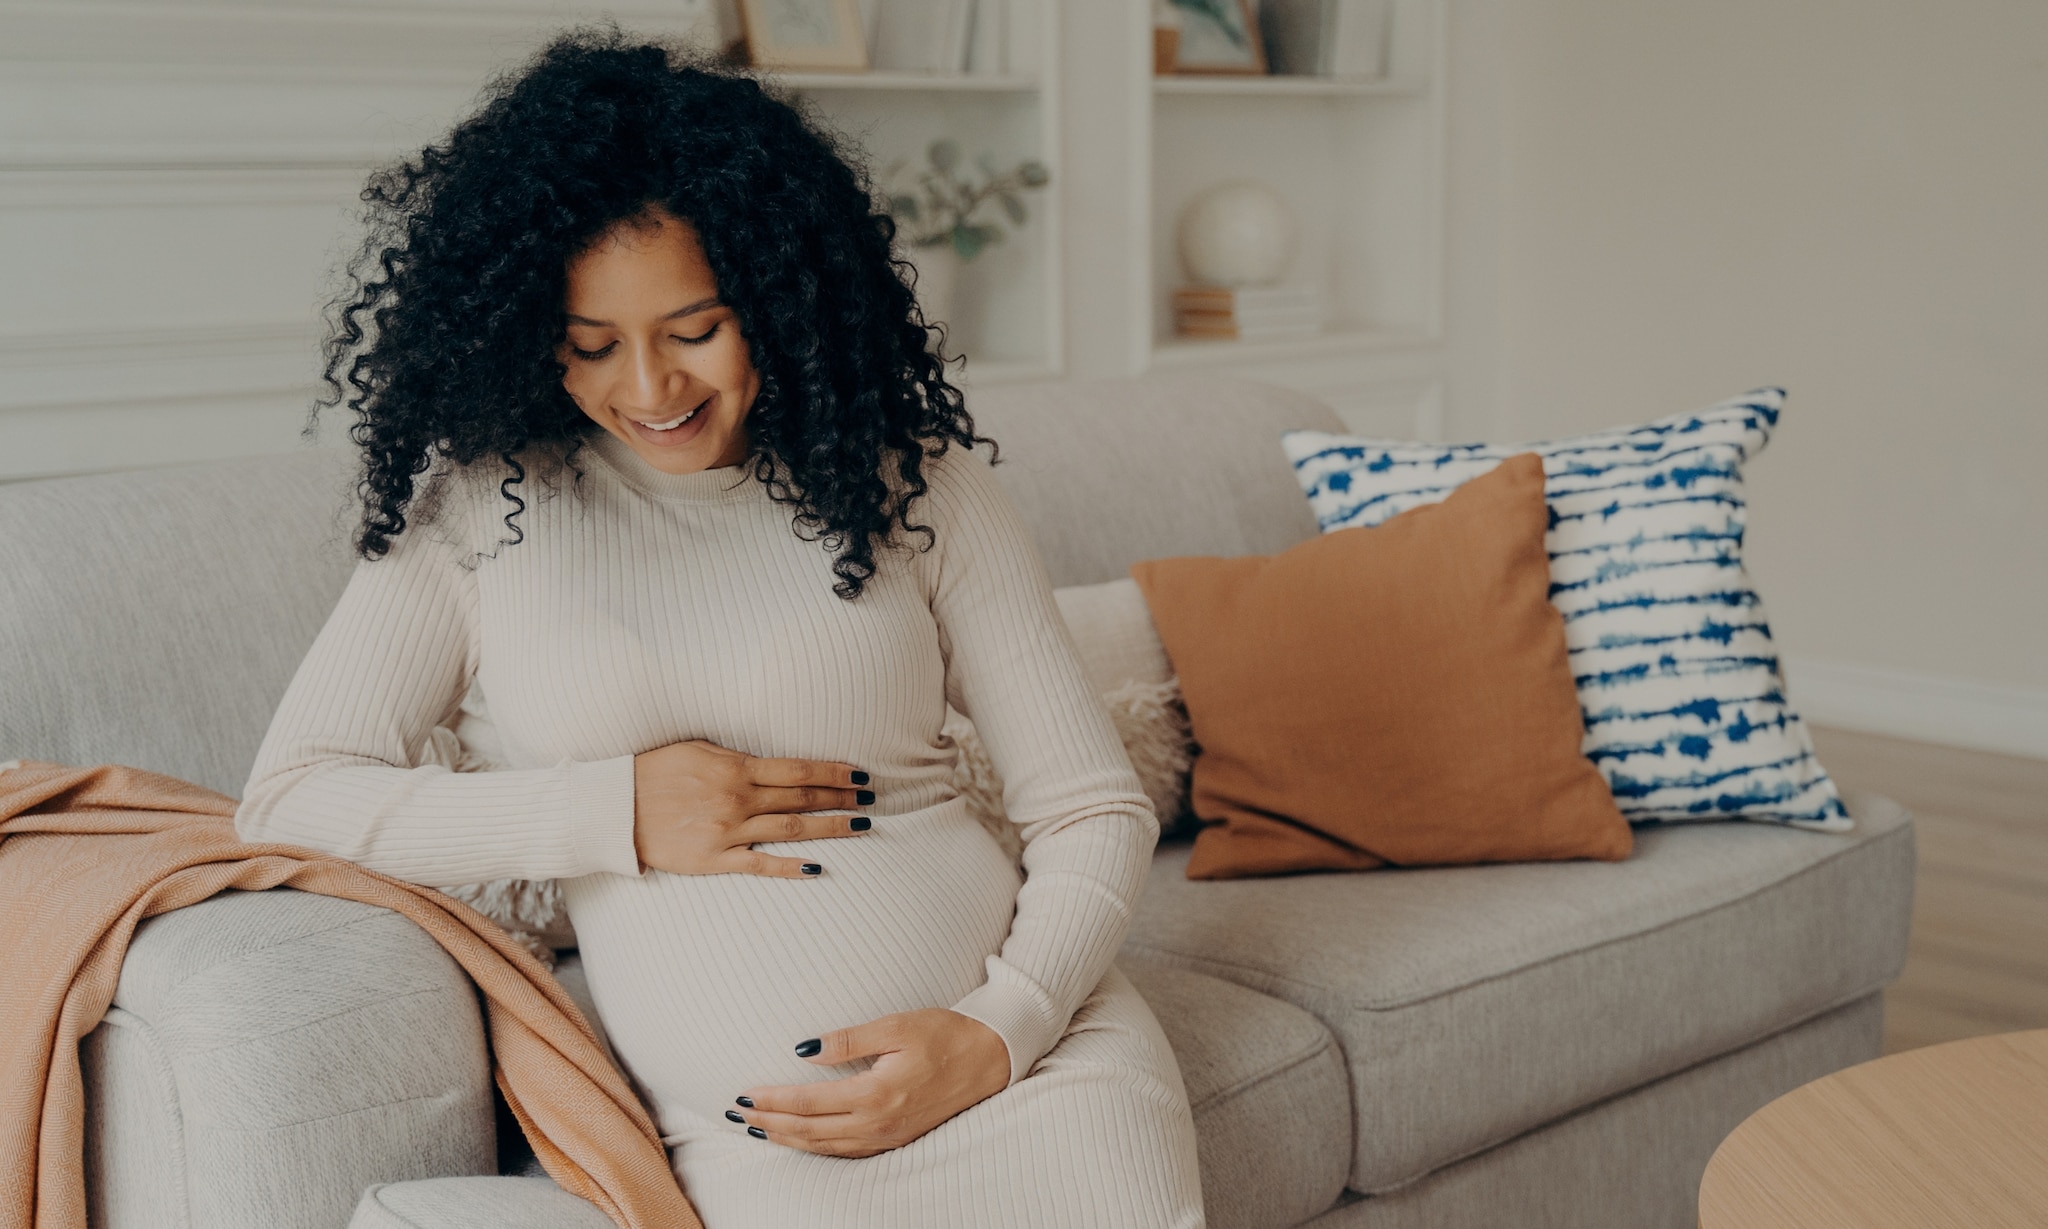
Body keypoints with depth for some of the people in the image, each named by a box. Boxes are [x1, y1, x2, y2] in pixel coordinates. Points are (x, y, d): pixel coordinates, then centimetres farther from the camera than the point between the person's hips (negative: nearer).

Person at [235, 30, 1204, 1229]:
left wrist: (996, 1033, -13)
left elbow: (1096, 810, 4)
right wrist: (619, 813, -7)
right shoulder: (480, 503, 5)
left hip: (1028, 1055, 1)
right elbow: (289, 801, 1)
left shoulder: (911, 475, 5)